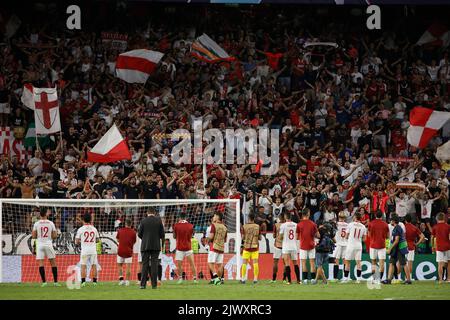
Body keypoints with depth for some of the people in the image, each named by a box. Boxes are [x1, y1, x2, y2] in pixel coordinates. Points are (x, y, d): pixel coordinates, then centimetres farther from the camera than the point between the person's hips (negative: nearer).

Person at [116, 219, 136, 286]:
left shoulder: (120, 230, 1)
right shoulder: (133, 232, -4)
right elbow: (134, 242, 4)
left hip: (120, 250, 1)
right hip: (129, 251, -1)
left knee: (119, 265, 14)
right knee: (128, 267, 3)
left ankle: (121, 279, 0)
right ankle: (127, 281, -4)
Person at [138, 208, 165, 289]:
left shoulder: (143, 221, -2)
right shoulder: (158, 220, 0)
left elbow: (139, 234, 1)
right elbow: (162, 234, 0)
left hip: (145, 246, 0)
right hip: (156, 246, 0)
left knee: (144, 265, 1)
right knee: (154, 265, 2)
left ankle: (143, 284, -4)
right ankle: (154, 284, -1)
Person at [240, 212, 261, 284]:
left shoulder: (244, 226, -6)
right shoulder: (257, 226, 0)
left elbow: (243, 238, -5)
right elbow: (260, 238, 3)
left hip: (246, 247, -1)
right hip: (255, 247, 1)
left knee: (244, 263, 5)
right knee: (255, 263, 1)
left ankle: (243, 279, 4)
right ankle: (255, 279, -4)